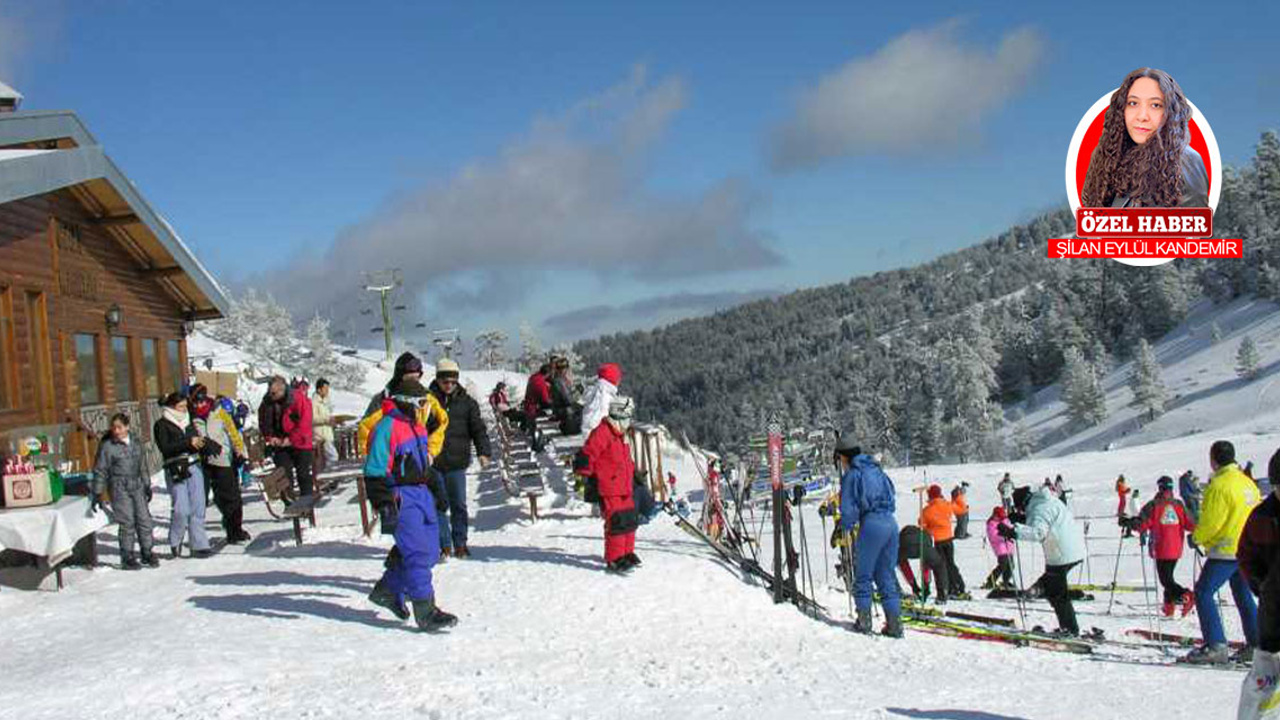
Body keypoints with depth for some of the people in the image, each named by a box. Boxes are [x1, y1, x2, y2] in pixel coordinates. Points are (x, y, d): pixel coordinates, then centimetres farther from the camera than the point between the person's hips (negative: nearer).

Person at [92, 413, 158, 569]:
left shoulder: (136, 443, 9)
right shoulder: (107, 446, -5)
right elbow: (100, 470, -3)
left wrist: (147, 486, 21)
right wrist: (98, 494, -5)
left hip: (137, 486, 5)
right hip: (119, 487, -5)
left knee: (144, 519, 3)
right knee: (127, 522, -6)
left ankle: (147, 553, 15)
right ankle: (127, 557, 4)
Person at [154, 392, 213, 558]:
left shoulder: (188, 421, 17)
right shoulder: (161, 425, -1)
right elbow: (165, 448, -13)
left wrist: (200, 443, -2)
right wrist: (188, 443, -20)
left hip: (194, 467, 5)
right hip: (176, 470, -5)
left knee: (198, 507, 1)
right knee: (181, 509, -11)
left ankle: (199, 545, 5)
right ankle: (175, 541, 13)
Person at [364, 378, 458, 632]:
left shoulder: (417, 426, 14)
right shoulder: (387, 427, -14)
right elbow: (374, 470, -16)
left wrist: (436, 488, 27)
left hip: (422, 493, 9)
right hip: (401, 496, -9)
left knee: (430, 551, 10)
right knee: (417, 553, -11)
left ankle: (387, 590, 26)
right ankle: (425, 612, -7)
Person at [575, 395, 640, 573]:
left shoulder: (620, 434, 19)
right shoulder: (601, 433, -13)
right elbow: (586, 456, -17)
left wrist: (635, 473, 32)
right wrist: (584, 477, -16)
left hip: (624, 489, 10)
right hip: (609, 490, -10)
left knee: (630, 521, 14)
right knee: (617, 523, -12)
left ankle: (626, 553, 27)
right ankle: (614, 561, -8)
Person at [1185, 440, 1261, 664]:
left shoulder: (1219, 486, -16)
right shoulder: (1248, 482, 10)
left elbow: (1211, 522, -17)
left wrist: (1197, 537, 1)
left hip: (1226, 550, -9)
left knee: (1203, 593, -6)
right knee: (1243, 596, 19)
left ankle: (1216, 646, -13)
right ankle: (1257, 644, 21)